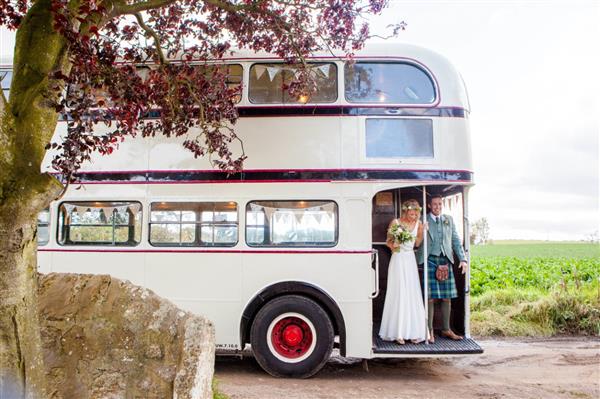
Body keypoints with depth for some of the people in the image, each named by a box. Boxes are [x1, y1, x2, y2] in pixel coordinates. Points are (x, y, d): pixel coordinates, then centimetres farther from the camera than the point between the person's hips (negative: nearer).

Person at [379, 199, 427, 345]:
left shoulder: (418, 224, 7)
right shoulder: (395, 222, -3)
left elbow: (417, 243, 7)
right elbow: (388, 242, 2)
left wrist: (422, 231, -5)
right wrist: (393, 245, -19)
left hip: (410, 260, 4)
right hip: (398, 260, -3)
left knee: (413, 295, -1)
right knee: (398, 295, -5)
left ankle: (413, 332, 5)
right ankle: (398, 333, -1)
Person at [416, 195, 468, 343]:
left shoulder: (449, 220, 15)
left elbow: (456, 240, 12)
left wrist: (463, 259, 5)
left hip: (446, 260, 4)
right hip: (430, 260, -4)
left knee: (447, 297, 6)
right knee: (430, 297, -4)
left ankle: (446, 329, 18)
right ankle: (430, 331, 3)